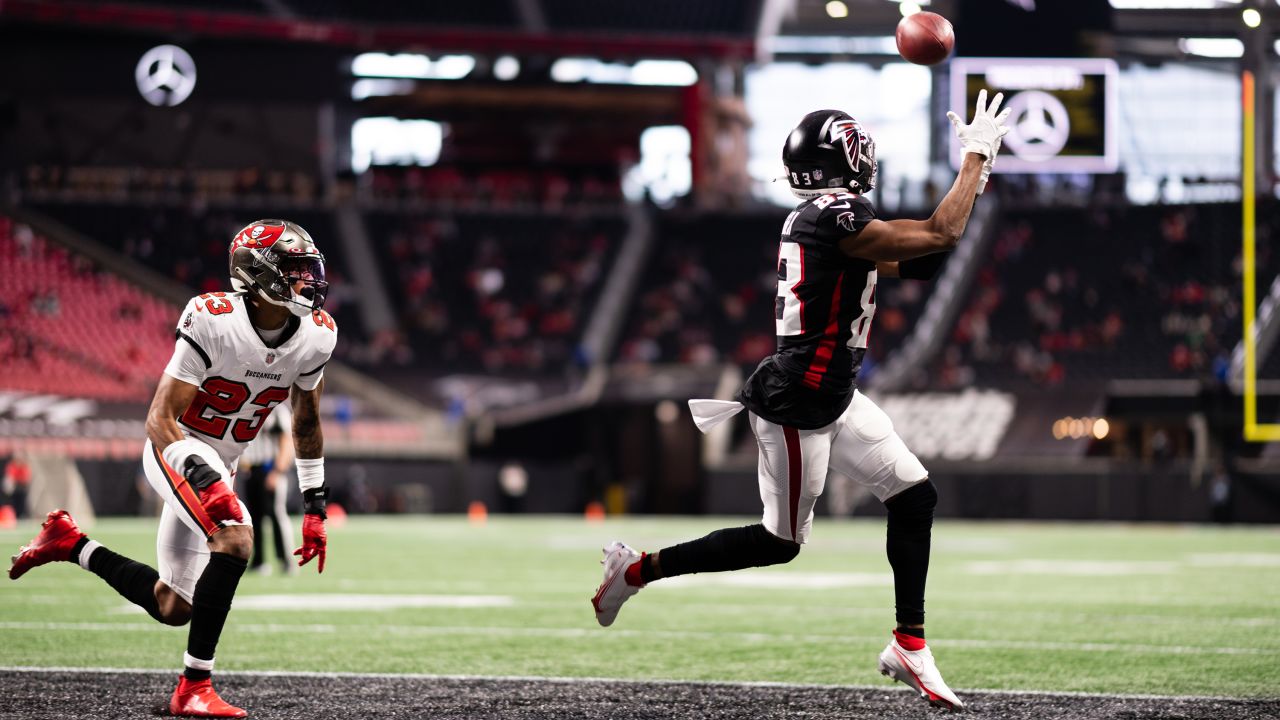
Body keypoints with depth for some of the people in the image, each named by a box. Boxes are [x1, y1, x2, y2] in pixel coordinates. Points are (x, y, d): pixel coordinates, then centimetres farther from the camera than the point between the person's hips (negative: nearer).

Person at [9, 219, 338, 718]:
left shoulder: (315, 336, -9)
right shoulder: (212, 321, -27)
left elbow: (306, 422, 9)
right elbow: (161, 419, -27)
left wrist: (315, 508, 8)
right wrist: (206, 481, -42)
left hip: (220, 465, 7)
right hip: (177, 451, -7)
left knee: (173, 609, 10)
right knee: (235, 538, -32)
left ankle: (69, 543, 30)